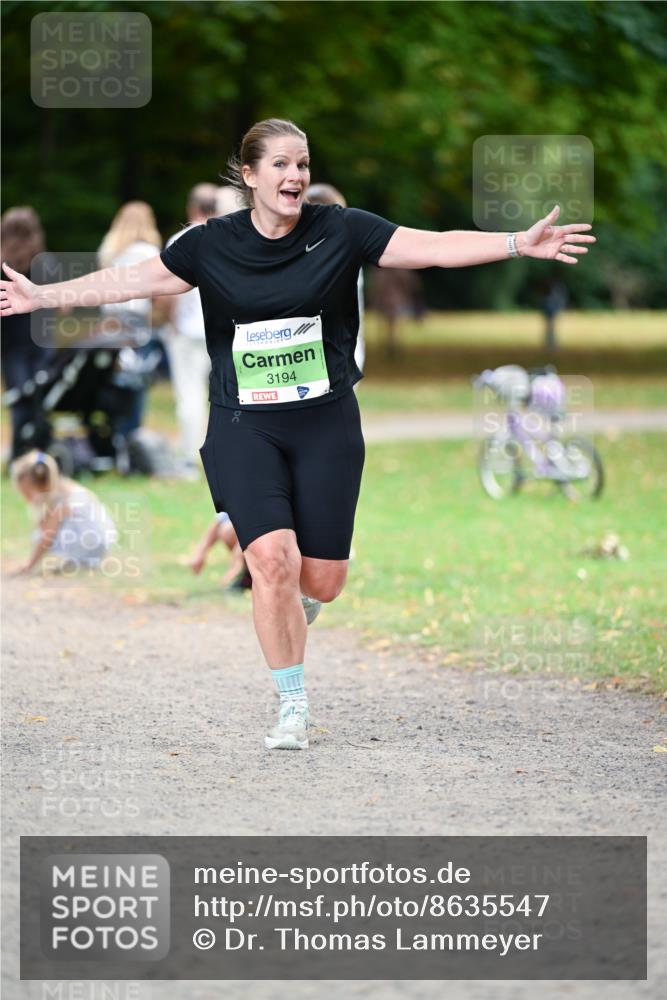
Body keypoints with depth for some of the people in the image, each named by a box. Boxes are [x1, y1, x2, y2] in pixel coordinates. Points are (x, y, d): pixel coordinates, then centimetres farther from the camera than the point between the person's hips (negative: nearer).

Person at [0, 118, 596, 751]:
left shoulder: (339, 231, -2)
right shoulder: (211, 245, -1)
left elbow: (434, 247, -8)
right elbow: (130, 281, 5)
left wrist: (519, 243, -18)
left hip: (325, 424, 1)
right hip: (244, 427, -1)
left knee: (322, 582, -2)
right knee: (274, 562, -18)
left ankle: (289, 599, 37)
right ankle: (293, 705, -2)